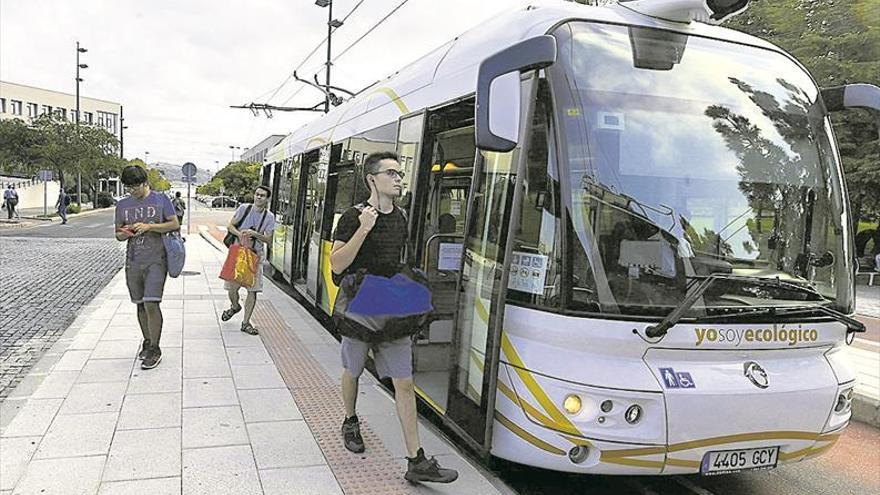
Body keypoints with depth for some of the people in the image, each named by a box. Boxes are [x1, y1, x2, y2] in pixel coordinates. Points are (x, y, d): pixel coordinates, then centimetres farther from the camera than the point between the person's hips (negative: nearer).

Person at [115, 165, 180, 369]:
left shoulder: (160, 199, 1)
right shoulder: (122, 205, 11)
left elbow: (175, 224, -3)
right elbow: (118, 234, 16)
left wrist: (149, 226, -15)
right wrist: (124, 234, -8)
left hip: (156, 260, -4)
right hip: (133, 261, 4)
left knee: (151, 304, -13)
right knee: (140, 305, 11)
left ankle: (155, 349, -4)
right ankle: (147, 343, 26)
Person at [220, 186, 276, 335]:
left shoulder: (269, 216, 0)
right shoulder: (244, 208, 0)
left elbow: (268, 239, -3)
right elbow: (230, 226, 2)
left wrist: (254, 233, -19)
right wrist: (240, 234, -18)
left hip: (255, 255, 0)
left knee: (252, 290, -4)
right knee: (232, 287, 3)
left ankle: (246, 323, 9)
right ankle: (235, 306, 38)